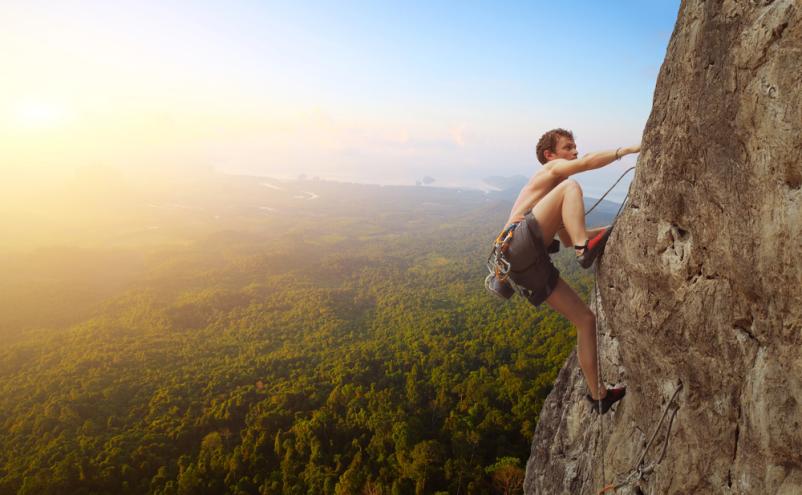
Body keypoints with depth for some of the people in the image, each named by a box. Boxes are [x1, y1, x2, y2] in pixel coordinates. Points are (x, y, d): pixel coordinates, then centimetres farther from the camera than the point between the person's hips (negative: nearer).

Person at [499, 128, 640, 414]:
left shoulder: (551, 191, 36)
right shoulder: (551, 169, 13)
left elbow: (567, 239, 37)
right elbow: (589, 162, -9)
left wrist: (611, 230, 32)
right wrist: (628, 150, -2)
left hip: (531, 265, 9)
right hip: (519, 245, -9)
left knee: (586, 319, 9)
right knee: (571, 186, -15)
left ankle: (597, 394, 19)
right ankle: (586, 250, -29)